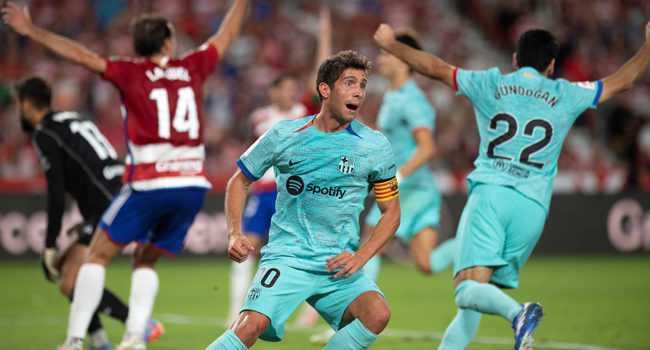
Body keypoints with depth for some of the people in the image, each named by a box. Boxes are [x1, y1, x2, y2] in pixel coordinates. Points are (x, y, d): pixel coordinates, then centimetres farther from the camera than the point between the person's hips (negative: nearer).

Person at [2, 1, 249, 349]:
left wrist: (31, 31, 1)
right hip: (192, 183, 4)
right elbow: (226, 34, 26)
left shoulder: (130, 73, 1)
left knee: (98, 255, 6)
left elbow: (80, 55, -4)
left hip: (149, 183, -4)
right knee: (145, 261, 18)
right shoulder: (192, 68, 11)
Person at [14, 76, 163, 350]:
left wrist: (49, 248, -5)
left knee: (70, 284, -10)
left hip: (112, 208, -9)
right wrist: (89, 223, 29)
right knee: (64, 265, 16)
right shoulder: (74, 120, 23)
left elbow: (56, 196, -9)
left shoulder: (44, 134, -3)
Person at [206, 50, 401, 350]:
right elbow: (240, 181, 13)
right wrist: (234, 235, -2)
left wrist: (361, 256, -6)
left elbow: (391, 211, 10)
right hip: (287, 257, -2)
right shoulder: (285, 135, 1)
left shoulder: (374, 146, 3)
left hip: (340, 266, 2)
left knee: (377, 314, -26)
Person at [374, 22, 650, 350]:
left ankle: (517, 312, -43)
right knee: (475, 299, 10)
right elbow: (621, 81, 24)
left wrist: (391, 44, 31)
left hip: (490, 194, -2)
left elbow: (434, 68, 17)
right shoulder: (565, 96, 14)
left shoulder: (490, 85, 12)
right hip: (532, 204, 2)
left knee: (469, 290, -16)